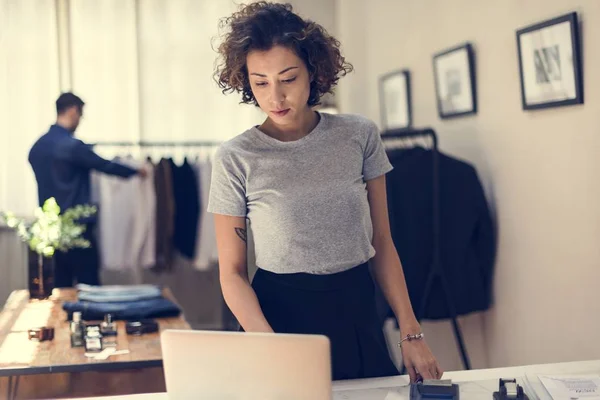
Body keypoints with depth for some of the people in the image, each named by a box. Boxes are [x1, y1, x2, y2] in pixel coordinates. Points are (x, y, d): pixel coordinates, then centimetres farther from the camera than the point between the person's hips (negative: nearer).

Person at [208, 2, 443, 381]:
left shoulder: (359, 135, -3)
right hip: (280, 312, -2)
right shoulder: (235, 158, -9)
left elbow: (381, 242, 3)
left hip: (357, 311, 2)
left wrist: (411, 333, -2)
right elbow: (232, 271, -6)